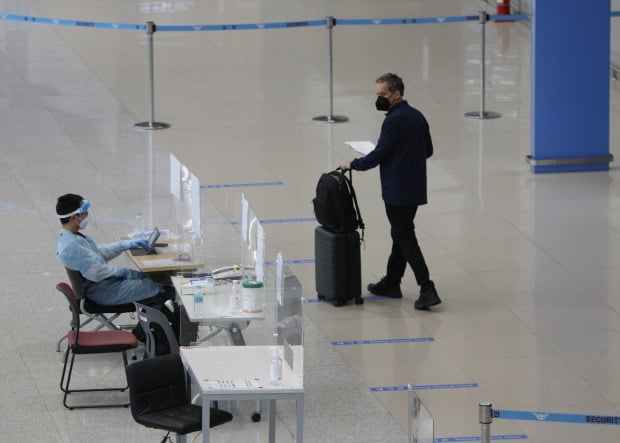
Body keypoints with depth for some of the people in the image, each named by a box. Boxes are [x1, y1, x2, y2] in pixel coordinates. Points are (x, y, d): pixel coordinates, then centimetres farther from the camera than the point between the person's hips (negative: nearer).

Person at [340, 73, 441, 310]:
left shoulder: (394, 121, -19)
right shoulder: (417, 116, 9)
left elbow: (379, 154, -17)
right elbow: (428, 150, 16)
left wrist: (353, 164, -3)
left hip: (398, 190, -9)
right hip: (416, 188, 9)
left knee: (405, 238, -6)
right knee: (400, 234, 19)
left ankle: (427, 289, -11)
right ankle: (391, 282, 29)